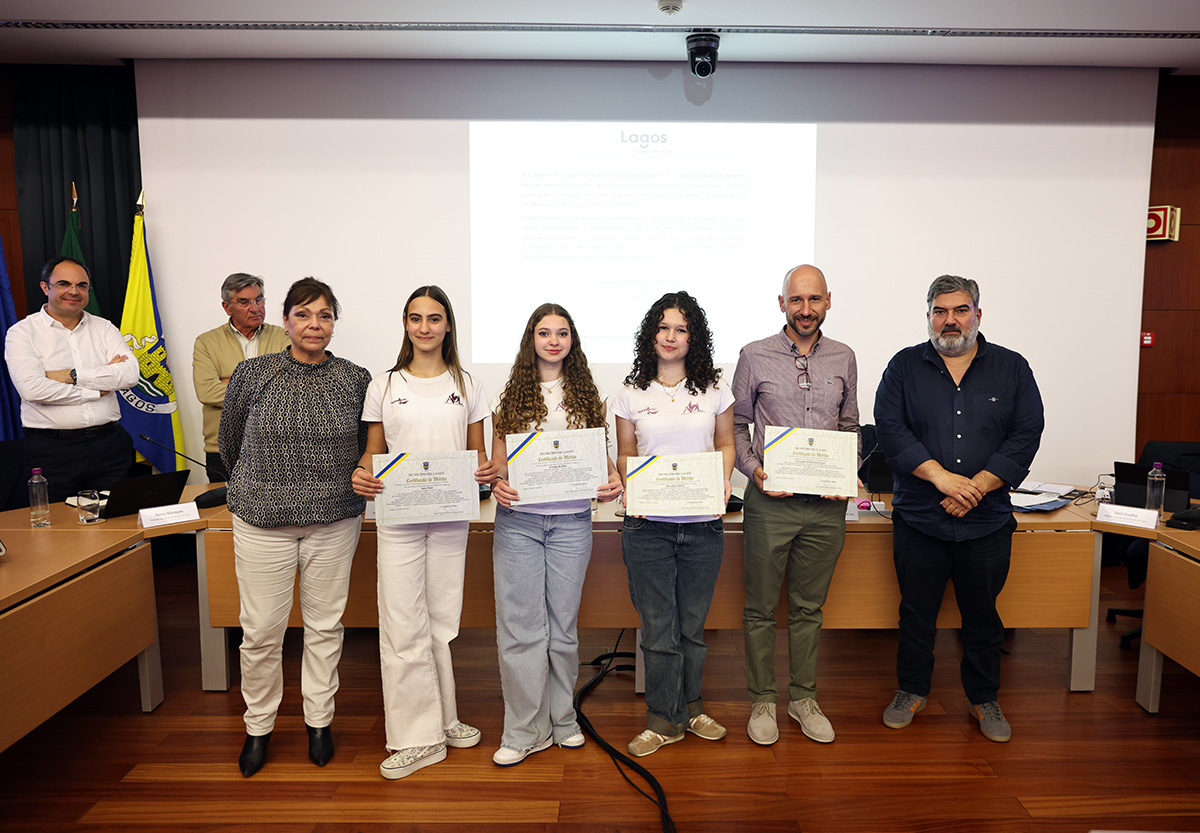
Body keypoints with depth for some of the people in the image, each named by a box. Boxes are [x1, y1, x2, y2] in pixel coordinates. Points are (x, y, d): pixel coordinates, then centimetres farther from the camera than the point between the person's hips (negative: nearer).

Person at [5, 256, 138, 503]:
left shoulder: (104, 328, 11)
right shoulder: (22, 332, 2)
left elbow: (130, 374, -6)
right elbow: (31, 388, -14)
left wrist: (72, 375, -12)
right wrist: (97, 389, -9)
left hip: (109, 444, 2)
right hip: (52, 450, -2)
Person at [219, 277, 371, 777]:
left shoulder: (356, 380, 0)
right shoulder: (252, 374, -2)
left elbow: (367, 449, 13)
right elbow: (229, 444, 12)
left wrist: (354, 482, 7)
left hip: (334, 521, 1)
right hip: (263, 522, 0)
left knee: (325, 626, 10)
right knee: (261, 630, 5)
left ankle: (319, 721, 29)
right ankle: (258, 727, 27)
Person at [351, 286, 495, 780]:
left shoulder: (467, 386, 7)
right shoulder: (384, 387, 4)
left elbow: (477, 450, 10)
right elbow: (373, 451, 7)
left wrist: (485, 471, -12)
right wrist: (361, 474, -14)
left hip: (451, 516, 1)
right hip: (398, 516, -1)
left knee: (442, 621, 12)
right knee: (403, 625, 0)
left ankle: (441, 720, 30)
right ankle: (419, 737, 14)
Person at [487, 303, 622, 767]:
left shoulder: (586, 396, 8)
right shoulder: (510, 397, 5)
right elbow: (497, 462, 6)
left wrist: (613, 481, -10)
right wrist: (497, 485, -14)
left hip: (571, 522, 1)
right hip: (518, 521, -1)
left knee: (563, 623, 10)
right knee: (520, 623, 1)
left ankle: (562, 718, 27)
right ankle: (525, 731, 14)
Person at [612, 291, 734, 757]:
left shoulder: (714, 390, 6)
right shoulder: (632, 394, 5)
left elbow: (725, 444, 12)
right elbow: (625, 455, 9)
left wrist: (723, 479, -6)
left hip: (702, 525, 1)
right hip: (648, 524, -1)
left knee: (693, 623, 13)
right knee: (658, 626, 4)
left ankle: (690, 708, 32)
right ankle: (664, 720, 20)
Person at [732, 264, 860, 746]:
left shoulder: (843, 359, 8)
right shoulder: (755, 357, 0)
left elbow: (850, 428, 15)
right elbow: (736, 425, 4)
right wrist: (753, 469, -12)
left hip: (826, 505, 3)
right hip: (770, 500, -2)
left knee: (808, 607, 14)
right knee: (761, 608, 6)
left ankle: (803, 698, 30)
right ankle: (762, 700, 22)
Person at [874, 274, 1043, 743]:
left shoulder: (1012, 369, 4)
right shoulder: (904, 367, 2)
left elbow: (1026, 437, -3)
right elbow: (890, 429, -8)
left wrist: (976, 486, -15)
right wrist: (941, 476, -18)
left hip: (987, 522, 1)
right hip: (919, 519, 0)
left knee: (983, 615, 13)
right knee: (916, 612, 11)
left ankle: (984, 699, 32)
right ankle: (912, 691, 29)